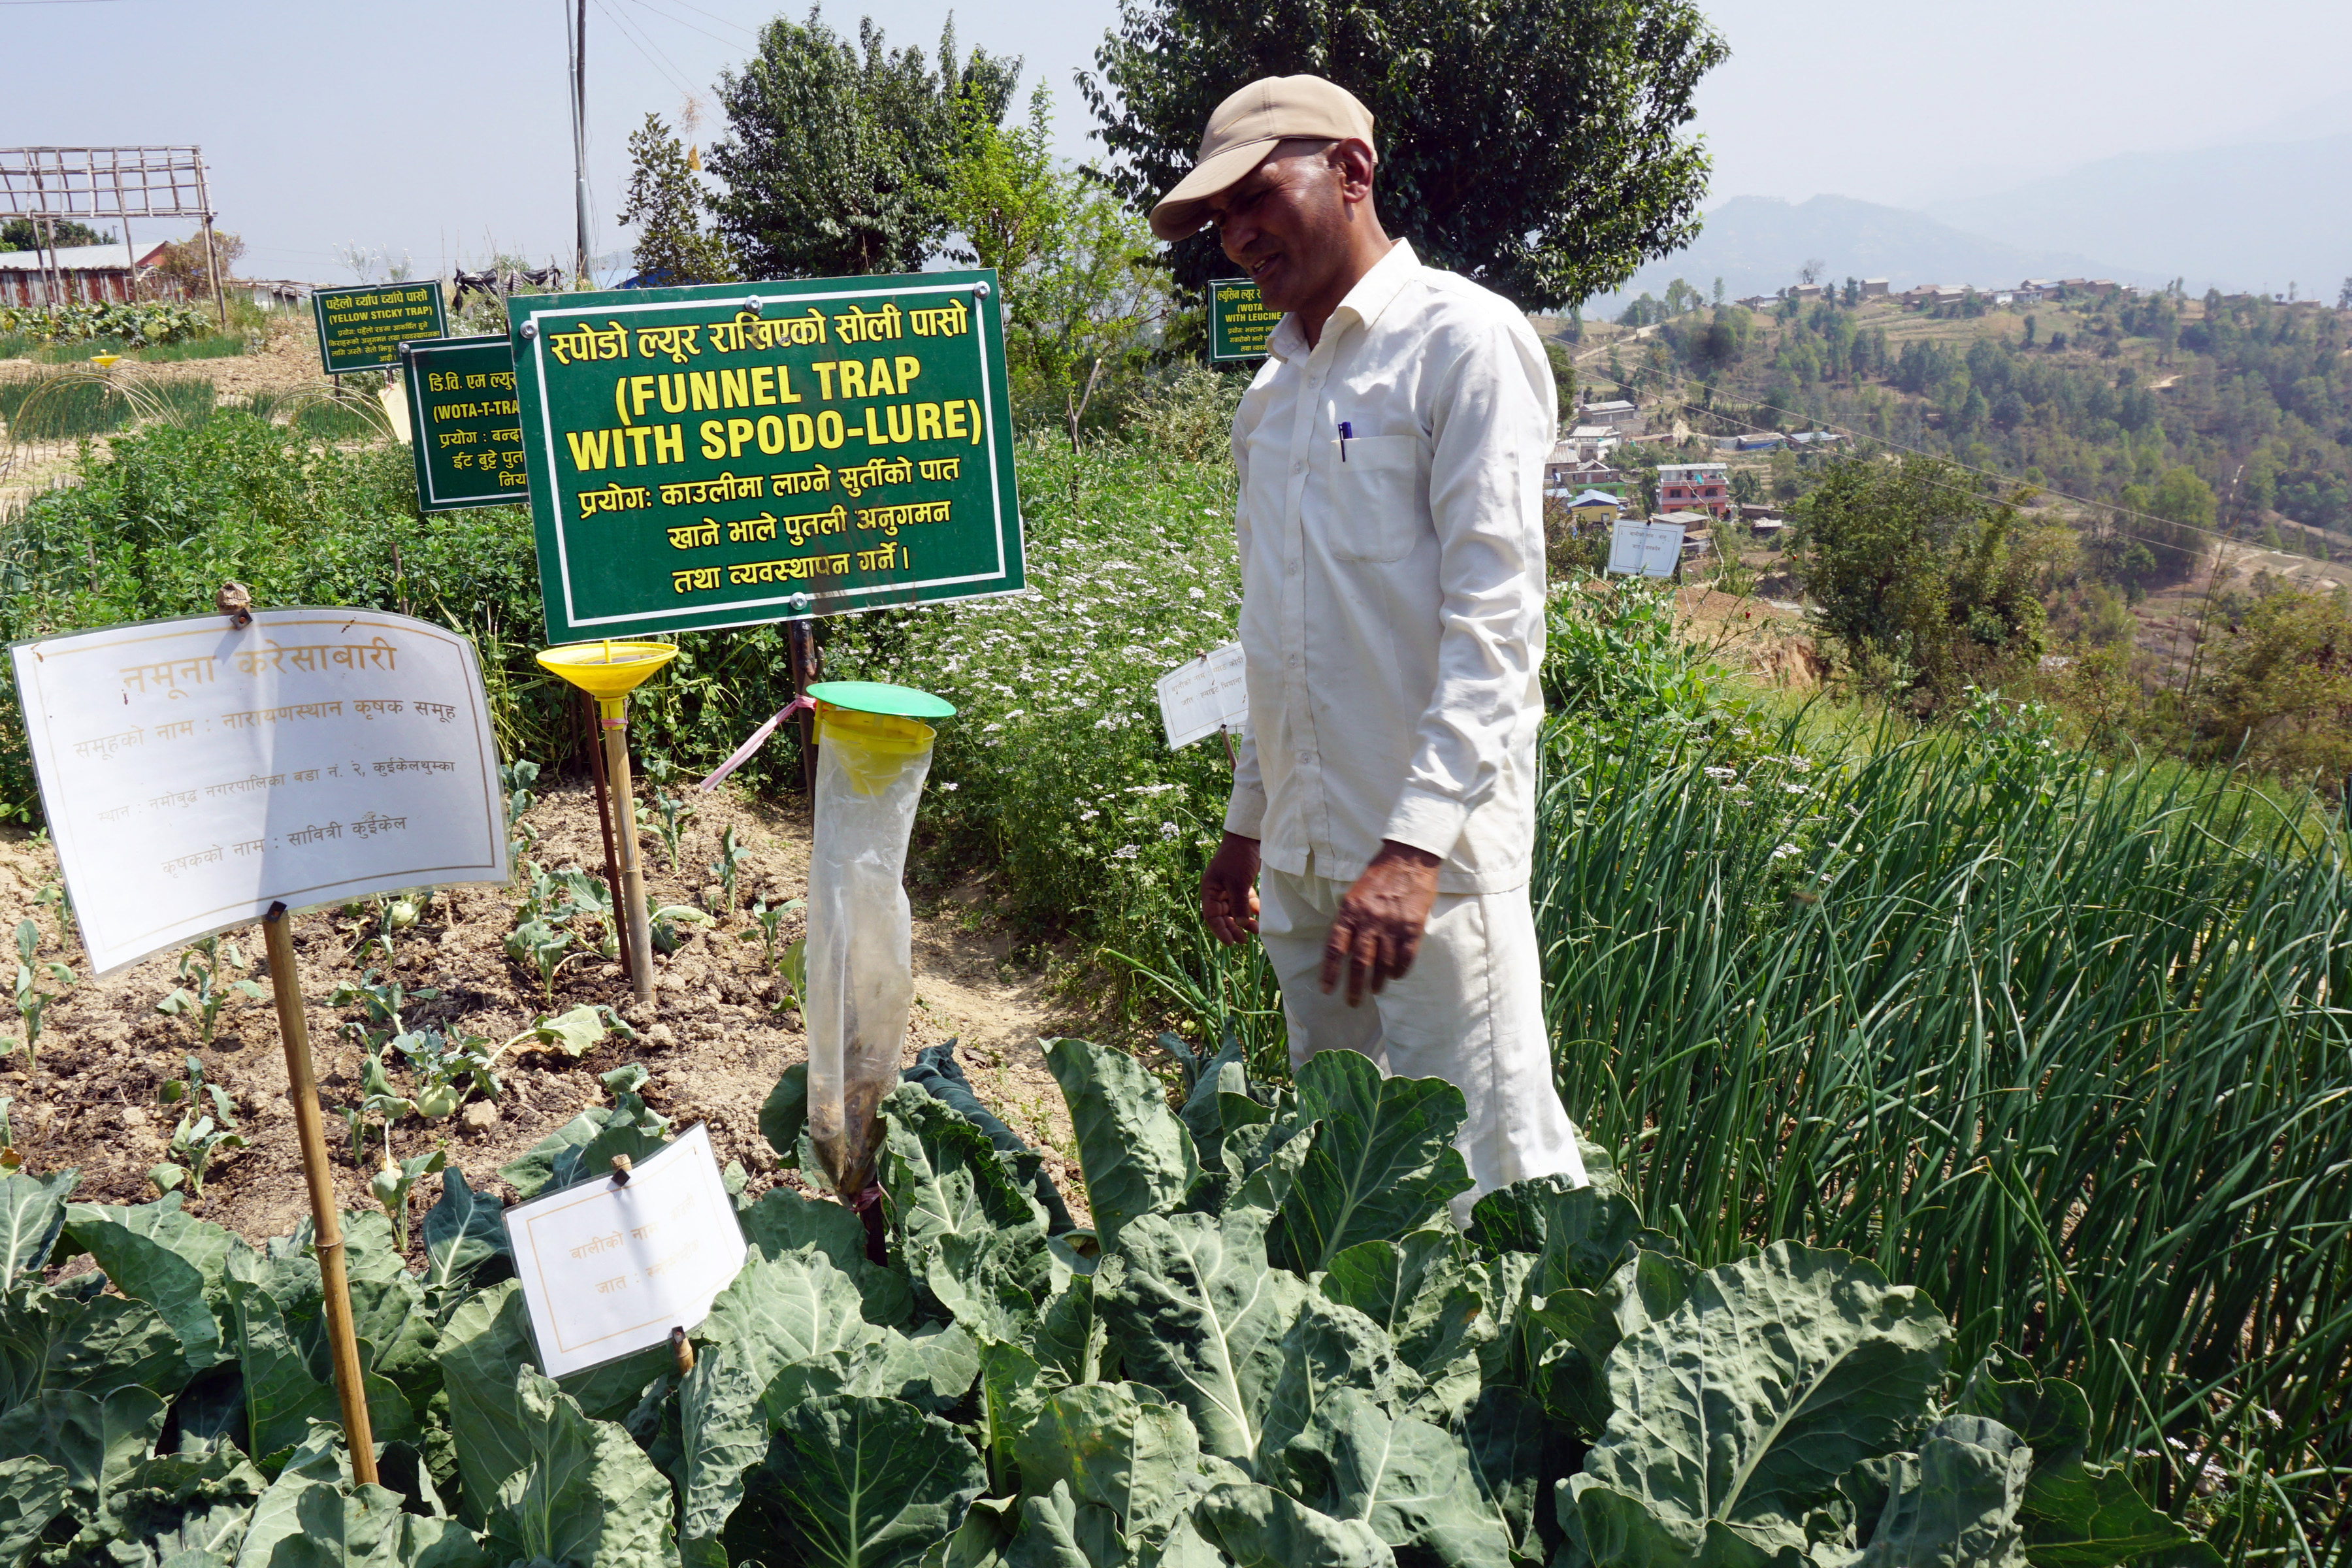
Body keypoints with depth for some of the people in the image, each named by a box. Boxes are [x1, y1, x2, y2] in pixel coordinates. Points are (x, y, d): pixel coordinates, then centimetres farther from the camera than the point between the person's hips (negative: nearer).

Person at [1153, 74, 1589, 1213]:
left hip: (1431, 856, -7)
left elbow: (1495, 620, -16)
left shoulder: (1460, 341, -7)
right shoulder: (1277, 386, 16)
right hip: (1304, 852, 7)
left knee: (1488, 1180, -4)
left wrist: (1416, 843, -24)